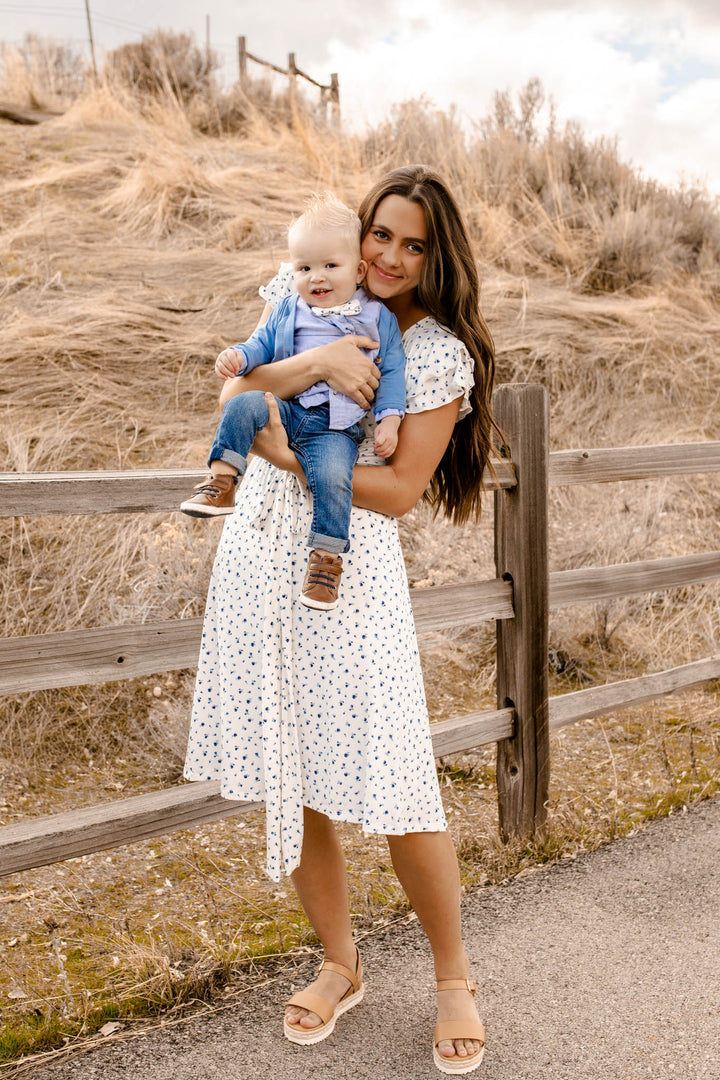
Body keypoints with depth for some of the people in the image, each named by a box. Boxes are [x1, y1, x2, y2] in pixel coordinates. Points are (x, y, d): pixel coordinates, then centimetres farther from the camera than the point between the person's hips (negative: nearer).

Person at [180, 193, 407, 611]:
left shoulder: (378, 318, 8)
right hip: (286, 409, 3)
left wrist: (389, 419, -5)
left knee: (332, 475, -29)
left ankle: (327, 558, -16)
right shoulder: (288, 311, 15)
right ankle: (221, 484, -17)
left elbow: (392, 371, 7)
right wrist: (237, 356, -6)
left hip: (336, 427, -3)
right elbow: (262, 344, 18)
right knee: (243, 405, -25)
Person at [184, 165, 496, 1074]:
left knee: (392, 784, -4)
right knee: (290, 778, 11)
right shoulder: (304, 293, 9)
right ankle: (339, 964, 32)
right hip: (260, 551, 4)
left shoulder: (441, 352, -3)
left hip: (350, 564, -4)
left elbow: (400, 488, -9)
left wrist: (294, 457, -16)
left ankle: (454, 979, 22)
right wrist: (316, 360, -21)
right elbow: (233, 391, -5)